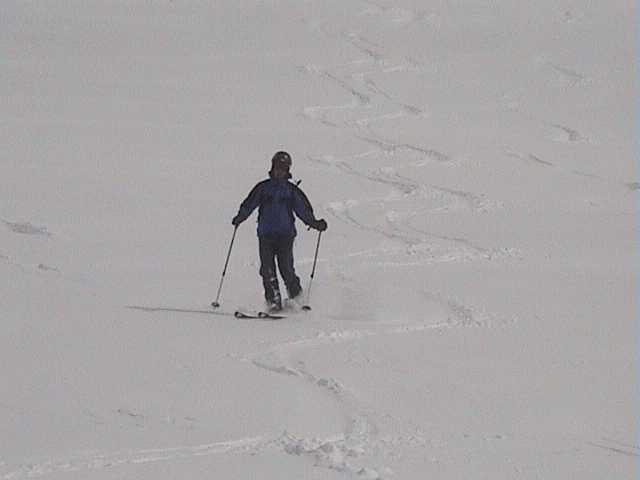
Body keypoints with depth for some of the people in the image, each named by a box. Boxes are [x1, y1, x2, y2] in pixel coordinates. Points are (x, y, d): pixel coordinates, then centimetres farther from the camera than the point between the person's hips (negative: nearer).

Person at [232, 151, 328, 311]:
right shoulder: (263, 188, 9)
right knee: (267, 268, -10)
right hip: (265, 234, 1)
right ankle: (273, 300, -8)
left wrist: (315, 223, -8)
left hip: (285, 235, -1)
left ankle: (296, 296, 10)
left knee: (286, 267, -8)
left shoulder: (292, 190, 9)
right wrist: (239, 218, -10)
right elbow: (249, 204, 6)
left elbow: (303, 210, 7)